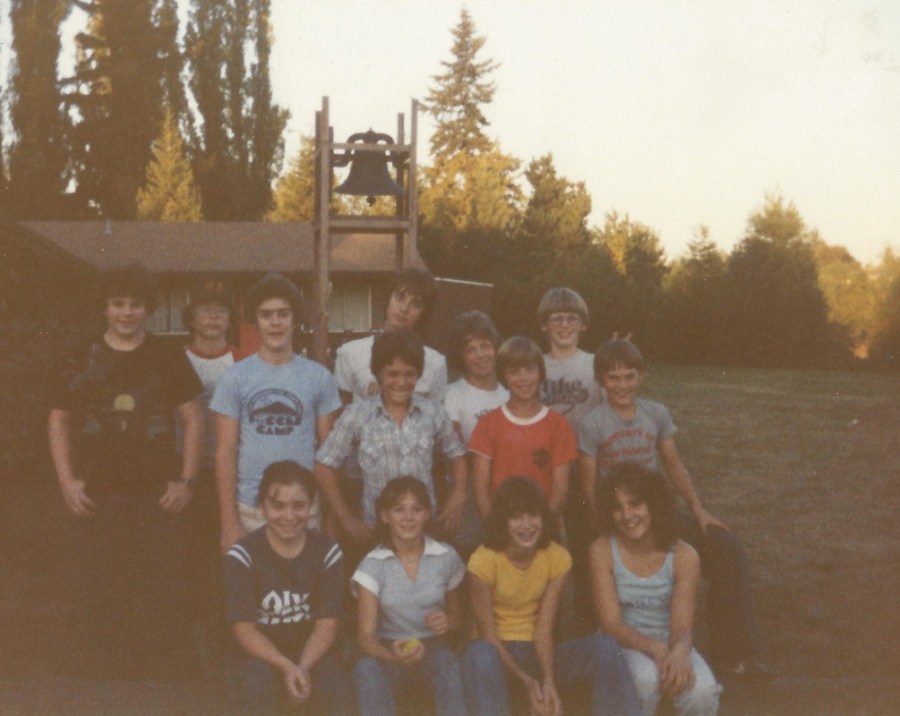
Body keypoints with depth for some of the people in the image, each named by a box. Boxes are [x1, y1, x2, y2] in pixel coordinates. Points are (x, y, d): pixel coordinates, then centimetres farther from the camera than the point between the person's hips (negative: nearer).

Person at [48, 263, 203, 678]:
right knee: (101, 593, 4)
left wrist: (186, 480, -2)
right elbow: (59, 421, 11)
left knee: (162, 593, 1)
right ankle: (100, 671, 15)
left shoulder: (168, 358, 5)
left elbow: (193, 418, 6)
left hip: (158, 495, -1)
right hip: (98, 495, 1)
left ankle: (163, 674, 11)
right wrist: (66, 480, 1)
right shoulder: (83, 360, 7)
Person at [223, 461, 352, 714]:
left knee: (336, 691, -27)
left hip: (311, 653, 2)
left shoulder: (327, 552, -5)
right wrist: (286, 666, -27)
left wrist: (303, 667, -24)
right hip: (259, 654, -2)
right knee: (256, 686, -34)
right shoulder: (242, 555, -12)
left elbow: (327, 624, -6)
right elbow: (244, 629, -14)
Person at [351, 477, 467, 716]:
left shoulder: (446, 557, 0)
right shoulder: (372, 566, -6)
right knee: (365, 669, -36)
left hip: (433, 649, 1)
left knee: (447, 662, -35)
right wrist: (393, 655, -35)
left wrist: (448, 622, -12)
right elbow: (366, 635, -13)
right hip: (389, 653, -1)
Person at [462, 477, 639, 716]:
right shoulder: (483, 562, -15)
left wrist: (549, 682, -25)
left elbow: (544, 629, -10)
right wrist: (525, 682, -26)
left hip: (537, 652, 3)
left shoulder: (558, 558, -5)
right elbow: (488, 634, -14)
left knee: (605, 647, -23)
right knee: (479, 653, -40)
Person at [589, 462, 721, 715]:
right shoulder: (603, 551, -13)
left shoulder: (684, 556, -10)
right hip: (625, 645, -1)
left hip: (669, 647, 2)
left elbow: (682, 627, -13)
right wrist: (655, 648, -32)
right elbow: (611, 624, -14)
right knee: (646, 678, -36)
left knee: (702, 689, -30)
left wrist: (680, 651, -38)